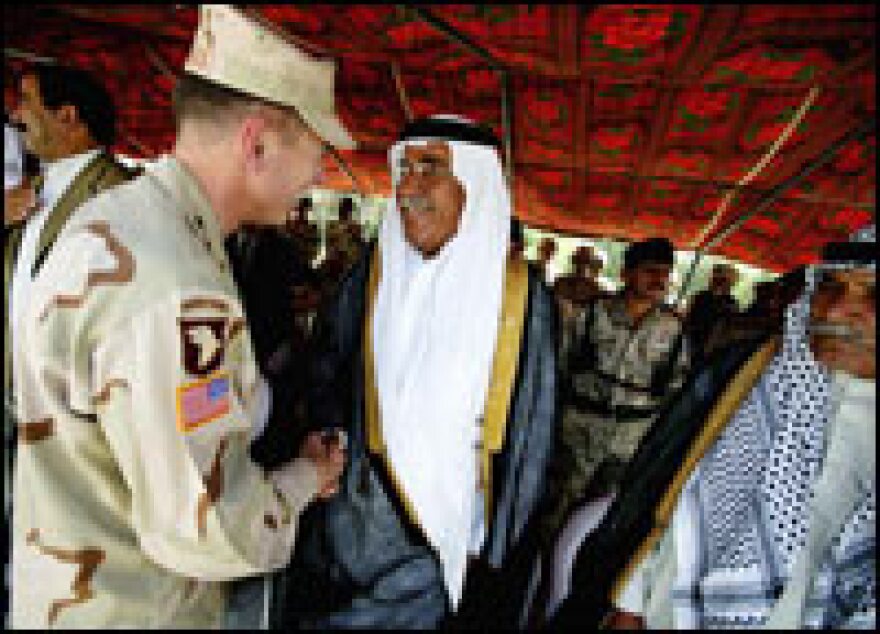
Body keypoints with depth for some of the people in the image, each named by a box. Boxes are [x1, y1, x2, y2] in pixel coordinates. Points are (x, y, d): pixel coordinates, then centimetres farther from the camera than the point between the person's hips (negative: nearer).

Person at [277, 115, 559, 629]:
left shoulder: (524, 295, -10)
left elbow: (532, 434, -4)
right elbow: (324, 395, 1)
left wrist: (496, 551, 0)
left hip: (458, 550, -1)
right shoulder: (371, 278, -6)